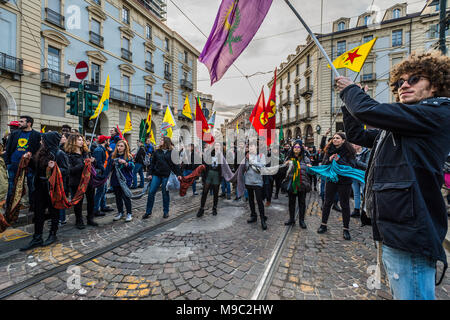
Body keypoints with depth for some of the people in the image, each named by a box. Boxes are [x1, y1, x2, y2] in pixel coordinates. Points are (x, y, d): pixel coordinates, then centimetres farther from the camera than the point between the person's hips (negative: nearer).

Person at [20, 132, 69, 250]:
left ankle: (53, 234, 23)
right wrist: (29, 159, 6)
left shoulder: (59, 154, -11)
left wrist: (54, 168, -32)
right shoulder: (42, 153, 10)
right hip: (41, 187, 7)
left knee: (54, 211, 8)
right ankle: (37, 238, 19)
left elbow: (66, 170, -16)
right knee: (39, 212, 9)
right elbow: (36, 167, 18)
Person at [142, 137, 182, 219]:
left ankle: (166, 212, 20)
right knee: (151, 192, 2)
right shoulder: (157, 151, 11)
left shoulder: (172, 152, 1)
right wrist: (150, 173, 6)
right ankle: (148, 212, 16)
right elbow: (152, 163, 12)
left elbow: (175, 164, 1)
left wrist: (178, 174, -4)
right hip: (156, 175, 3)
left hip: (166, 176, -3)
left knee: (165, 193, 5)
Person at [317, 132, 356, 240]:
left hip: (344, 181, -3)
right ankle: (323, 225, 22)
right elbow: (323, 165, 2)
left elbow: (352, 166, -12)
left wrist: (339, 160, -24)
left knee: (345, 205, 7)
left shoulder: (348, 151, -5)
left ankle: (346, 229, 19)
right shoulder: (328, 150, 4)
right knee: (327, 203, 9)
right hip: (331, 180, 3)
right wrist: (329, 160, -18)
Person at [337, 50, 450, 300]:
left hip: (409, 233, -10)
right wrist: (348, 98, 15)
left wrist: (349, 89, 0)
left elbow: (367, 111, -21)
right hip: (394, 229, 10)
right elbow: (357, 134, 22)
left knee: (411, 294, 3)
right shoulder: (398, 128, 18)